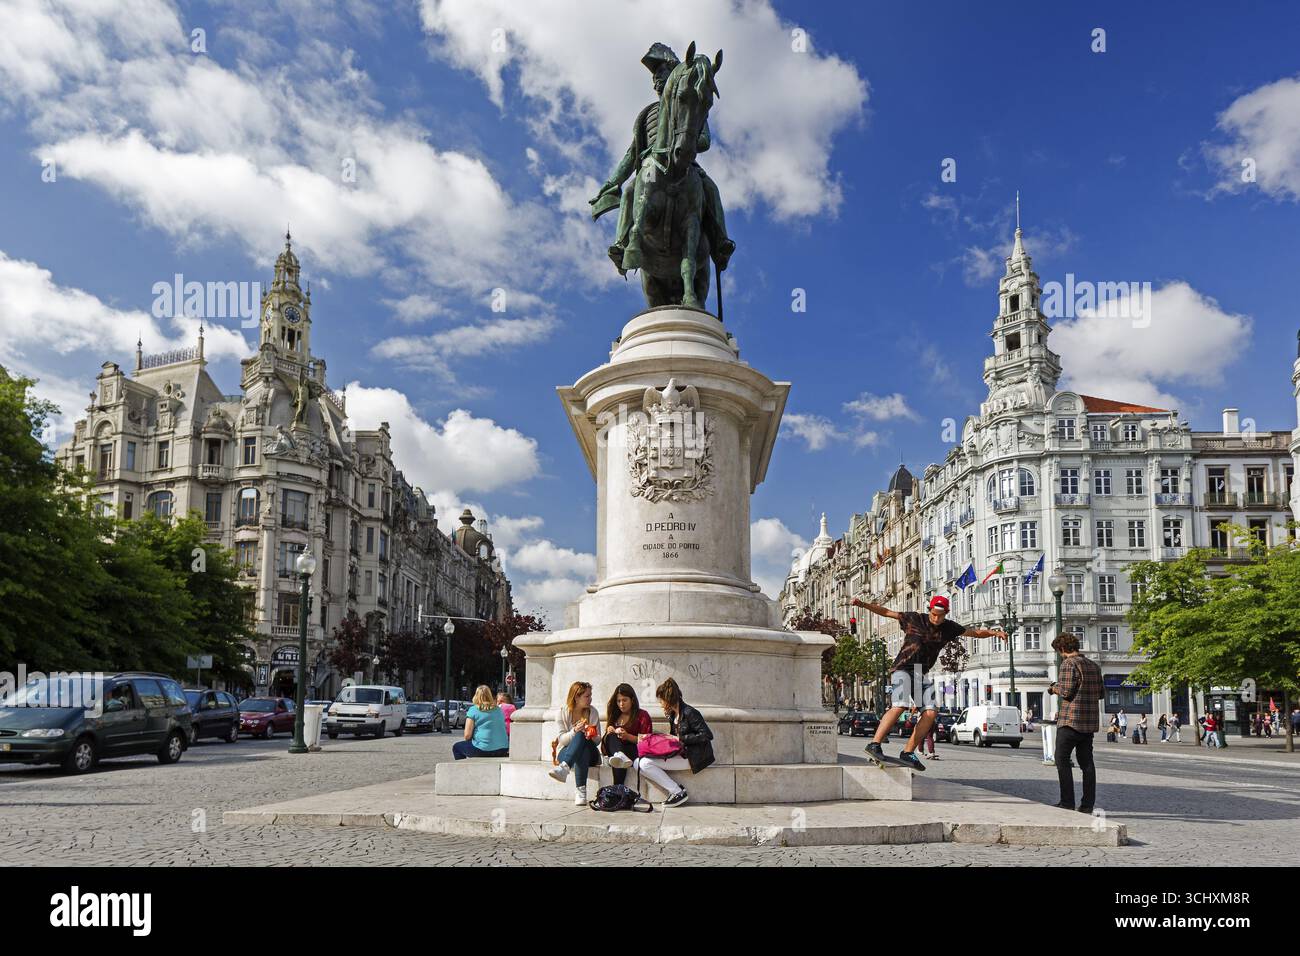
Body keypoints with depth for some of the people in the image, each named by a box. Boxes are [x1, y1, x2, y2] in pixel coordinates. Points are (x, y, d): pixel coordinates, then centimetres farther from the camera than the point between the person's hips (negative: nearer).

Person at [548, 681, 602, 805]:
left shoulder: (592, 712, 4)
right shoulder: (564, 712, 0)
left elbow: (598, 738, 6)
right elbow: (562, 739, -5)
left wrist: (592, 737, -18)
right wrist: (574, 731, -24)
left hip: (589, 752, 1)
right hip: (566, 752, -1)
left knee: (580, 737, -33)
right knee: (579, 735, -35)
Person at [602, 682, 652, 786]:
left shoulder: (642, 715, 10)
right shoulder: (614, 716, 23)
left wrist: (628, 736, -14)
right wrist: (609, 733, -3)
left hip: (634, 752, -3)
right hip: (614, 752, 3)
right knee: (611, 736, -30)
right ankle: (620, 757, -60)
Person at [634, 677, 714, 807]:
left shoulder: (689, 713, -15)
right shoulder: (672, 714, 13)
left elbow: (707, 735, -20)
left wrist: (681, 739, -16)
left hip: (692, 757, -10)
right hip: (680, 754, 10)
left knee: (645, 763, -17)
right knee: (638, 763, -3)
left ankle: (678, 792, -9)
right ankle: (675, 791, -7)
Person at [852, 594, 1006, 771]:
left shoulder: (949, 628, 7)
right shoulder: (914, 618, -4)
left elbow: (975, 632, 14)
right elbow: (886, 612, -2)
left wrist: (994, 633, 0)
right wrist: (863, 604, -11)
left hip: (923, 673, 6)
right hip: (903, 668, -6)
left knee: (930, 713, -7)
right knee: (900, 706, -25)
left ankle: (908, 752, 0)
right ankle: (874, 744, -25)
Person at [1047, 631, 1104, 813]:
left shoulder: (1069, 664, -11)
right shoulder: (1094, 666, 13)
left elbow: (1066, 692, -17)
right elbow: (1101, 693, 16)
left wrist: (1055, 688, 2)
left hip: (1071, 720, -7)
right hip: (1089, 722, 7)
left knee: (1062, 760, -1)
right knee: (1086, 761, 10)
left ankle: (1067, 802, -4)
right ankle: (1088, 804, 10)